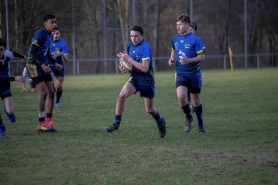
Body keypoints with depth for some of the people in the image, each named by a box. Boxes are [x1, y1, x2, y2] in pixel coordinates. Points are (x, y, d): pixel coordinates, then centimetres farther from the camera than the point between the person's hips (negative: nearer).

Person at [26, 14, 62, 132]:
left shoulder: (50, 35, 11)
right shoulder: (39, 34, -16)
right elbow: (32, 52, -22)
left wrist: (55, 63, 10)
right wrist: (43, 65, -31)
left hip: (44, 66, 9)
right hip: (34, 65, -9)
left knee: (51, 93, 5)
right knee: (43, 92, -15)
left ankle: (49, 122, 14)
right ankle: (41, 124, -10)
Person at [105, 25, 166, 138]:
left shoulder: (146, 47, -21)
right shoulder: (131, 46, 2)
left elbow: (145, 68, -29)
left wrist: (129, 59, -29)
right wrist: (124, 67, -3)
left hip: (147, 81, -5)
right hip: (134, 78, 5)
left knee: (149, 109, 9)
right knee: (122, 95, -24)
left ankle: (160, 121, 42)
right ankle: (116, 122, -13)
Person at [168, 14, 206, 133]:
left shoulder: (195, 40, -10)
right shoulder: (175, 39, 5)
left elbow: (202, 57, -10)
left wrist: (189, 60, -24)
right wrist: (172, 59, 4)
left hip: (194, 73, -2)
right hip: (180, 73, 2)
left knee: (195, 99, 9)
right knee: (181, 95, -22)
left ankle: (200, 124, 30)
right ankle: (188, 117, 5)